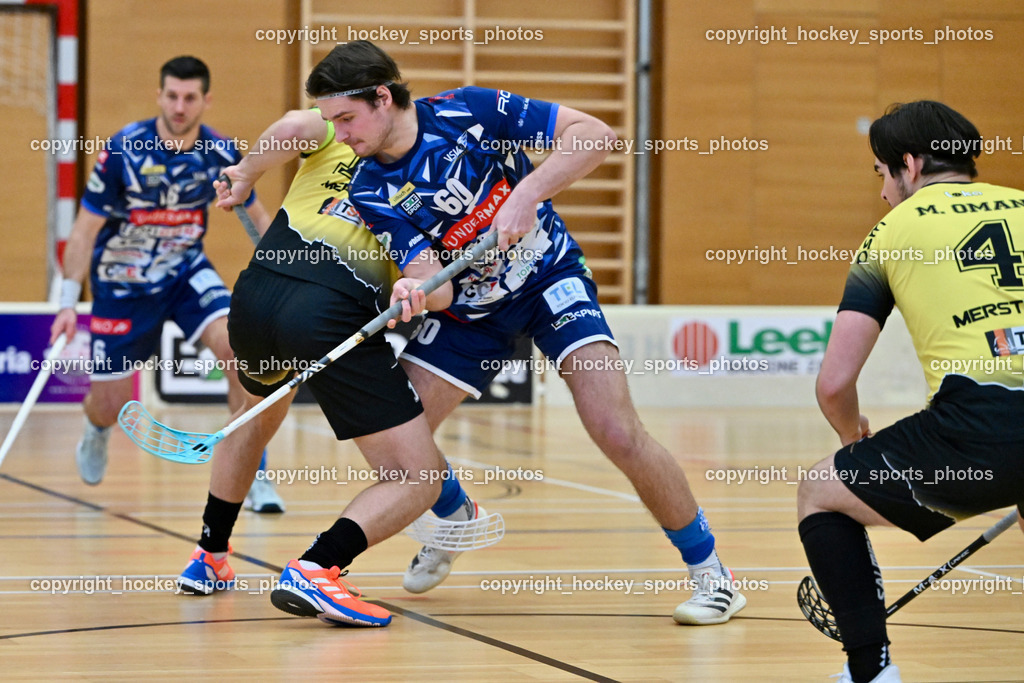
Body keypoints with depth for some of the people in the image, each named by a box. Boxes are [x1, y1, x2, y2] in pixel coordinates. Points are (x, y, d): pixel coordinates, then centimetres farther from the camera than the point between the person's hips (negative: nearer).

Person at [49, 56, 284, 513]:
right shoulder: (123, 150, -21)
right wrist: (68, 303, -19)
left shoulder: (220, 154, -12)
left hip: (186, 271, 2)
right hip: (122, 283, -2)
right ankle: (96, 433, 46)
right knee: (110, 407, 3)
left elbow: (256, 215, 6)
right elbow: (84, 231, -14)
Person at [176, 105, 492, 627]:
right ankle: (315, 570, -22)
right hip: (337, 315, -4)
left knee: (262, 410, 39)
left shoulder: (336, 135, 22)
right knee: (419, 481, 0)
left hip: (256, 291, 5)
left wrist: (247, 173, 14)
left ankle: (209, 557, 46)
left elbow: (294, 127, -3)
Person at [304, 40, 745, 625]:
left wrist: (526, 194, -34)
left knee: (618, 432, -21)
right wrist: (417, 293, -44)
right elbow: (436, 286, -21)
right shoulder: (372, 191, -13)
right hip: (469, 306, 4)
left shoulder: (468, 112, -21)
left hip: (548, 277, -4)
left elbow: (596, 135, -22)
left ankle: (710, 572, -4)